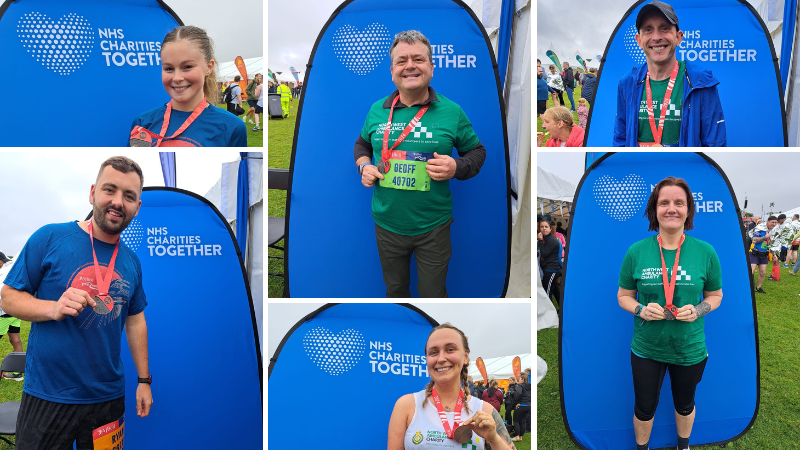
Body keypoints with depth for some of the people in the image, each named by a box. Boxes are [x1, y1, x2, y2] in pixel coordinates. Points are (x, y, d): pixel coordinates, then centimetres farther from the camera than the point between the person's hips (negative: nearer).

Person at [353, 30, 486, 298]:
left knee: (433, 294, 12)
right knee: (395, 290, 21)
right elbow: (362, 144, 18)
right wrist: (364, 166, -3)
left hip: (433, 227, -2)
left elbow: (477, 151, 2)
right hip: (386, 224, 3)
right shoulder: (377, 110, 0)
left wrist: (457, 168, -19)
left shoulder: (451, 112, -8)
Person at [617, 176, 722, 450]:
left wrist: (698, 310, -17)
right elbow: (623, 296, 0)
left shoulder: (705, 252, -9)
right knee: (644, 408, 16)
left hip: (690, 350, 1)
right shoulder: (637, 252, -11)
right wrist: (641, 310, -21)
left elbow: (715, 295, 4)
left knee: (685, 404, 24)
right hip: (646, 348, -1)